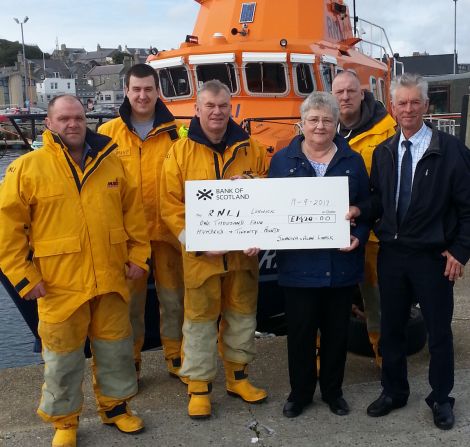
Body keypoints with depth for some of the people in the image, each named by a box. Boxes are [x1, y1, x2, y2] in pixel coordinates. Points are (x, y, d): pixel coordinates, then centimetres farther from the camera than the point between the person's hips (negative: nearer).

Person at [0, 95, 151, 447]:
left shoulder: (111, 162, 5)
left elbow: (133, 210, 10)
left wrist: (138, 254, 5)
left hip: (110, 279, 3)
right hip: (60, 285, -3)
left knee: (115, 348, 17)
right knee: (63, 358, 11)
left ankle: (115, 405, 39)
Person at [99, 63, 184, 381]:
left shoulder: (175, 132, 0)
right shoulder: (108, 133, 1)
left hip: (167, 229, 0)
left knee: (173, 297, 12)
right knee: (130, 299, 11)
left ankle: (176, 358, 30)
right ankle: (130, 362, 28)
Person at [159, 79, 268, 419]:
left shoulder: (250, 148, 3)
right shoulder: (180, 152, -3)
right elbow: (171, 206, -7)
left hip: (243, 251, 3)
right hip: (201, 255, -2)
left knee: (242, 314, 15)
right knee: (200, 317, 6)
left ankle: (238, 375, 34)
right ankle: (199, 386, 21)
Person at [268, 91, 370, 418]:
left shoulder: (353, 162, 6)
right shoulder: (282, 160, 3)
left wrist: (359, 237, -8)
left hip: (341, 265, 2)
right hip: (299, 265, -1)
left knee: (337, 331, 13)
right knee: (300, 332, 8)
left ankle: (333, 390, 33)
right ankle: (300, 392, 28)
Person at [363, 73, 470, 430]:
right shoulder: (383, 152, 6)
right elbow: (378, 201, 10)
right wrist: (360, 211, -11)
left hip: (434, 256, -4)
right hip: (391, 253, 4)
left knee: (439, 330, 8)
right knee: (391, 327, 14)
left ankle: (441, 399, 28)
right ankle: (394, 392, 32)